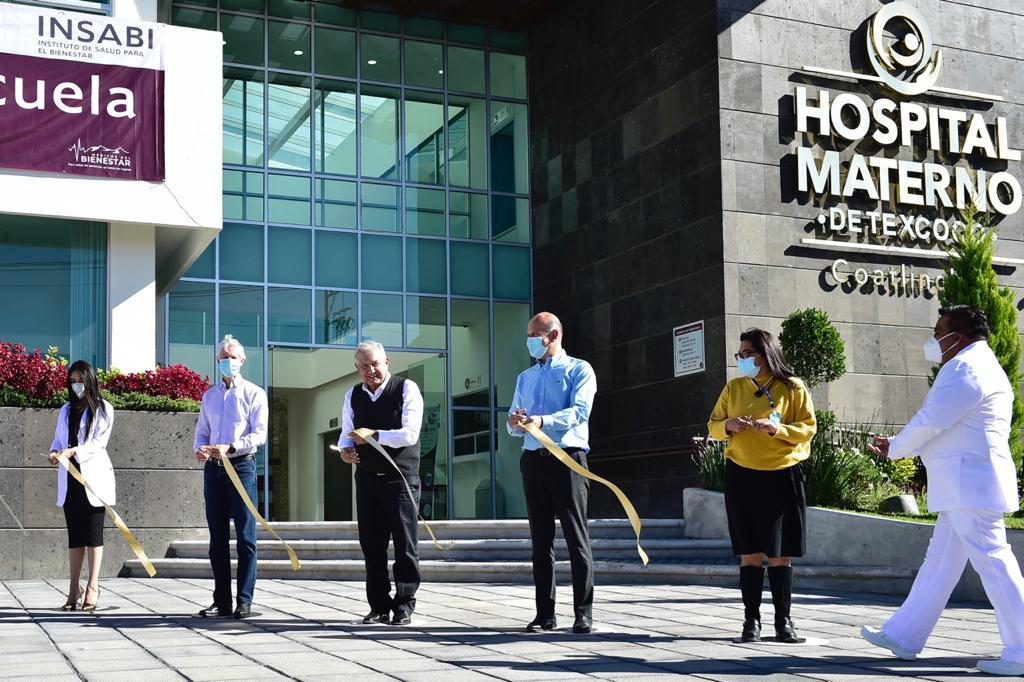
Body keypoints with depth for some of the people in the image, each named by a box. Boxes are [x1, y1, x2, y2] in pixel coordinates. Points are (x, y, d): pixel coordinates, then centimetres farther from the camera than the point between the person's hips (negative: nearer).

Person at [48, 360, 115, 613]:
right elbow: (58, 439, 14)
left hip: (93, 476, -5)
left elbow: (99, 441, -8)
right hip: (70, 478, 5)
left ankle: (92, 587, -3)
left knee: (93, 533, -5)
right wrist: (55, 452, -9)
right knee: (74, 534, 5)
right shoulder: (66, 410, 19)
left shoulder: (103, 409, 2)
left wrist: (73, 451, -21)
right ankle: (75, 588, 8)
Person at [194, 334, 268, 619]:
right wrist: (199, 449, -4)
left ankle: (244, 601, -3)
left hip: (241, 465, -5)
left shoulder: (254, 393, 1)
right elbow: (202, 432, 19)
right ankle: (221, 601, 11)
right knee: (217, 538, 6)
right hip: (213, 468, 5)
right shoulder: (209, 395, 17)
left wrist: (229, 448, -21)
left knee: (245, 537, -5)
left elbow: (259, 434, -8)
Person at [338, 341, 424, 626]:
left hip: (401, 477, -5)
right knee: (372, 545, 7)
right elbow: (346, 434, 13)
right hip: (367, 478, 5)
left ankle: (404, 606, 6)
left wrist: (374, 436, -22)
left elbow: (410, 434, -15)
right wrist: (345, 449, -9)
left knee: (405, 546, 0)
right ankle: (379, 606, 15)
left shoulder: (406, 389, -6)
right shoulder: (352, 396, 10)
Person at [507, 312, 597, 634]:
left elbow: (580, 411, -12)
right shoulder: (525, 377, 22)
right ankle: (545, 614, 9)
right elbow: (513, 420, 14)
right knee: (541, 540, 6)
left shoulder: (578, 370, 4)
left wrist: (542, 421, -27)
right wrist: (515, 423, -11)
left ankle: (584, 613, -4)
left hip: (568, 459, -5)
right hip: (534, 460, 6)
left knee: (577, 537, -6)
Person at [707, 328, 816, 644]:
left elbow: (808, 428, -2)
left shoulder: (793, 388, 0)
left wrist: (776, 429, -18)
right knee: (750, 553, 2)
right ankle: (751, 621, 6)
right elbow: (713, 425, 13)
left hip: (782, 476, -2)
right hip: (742, 476, 2)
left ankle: (783, 621, 8)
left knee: (780, 554, 0)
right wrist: (728, 426, -10)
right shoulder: (734, 388, 9)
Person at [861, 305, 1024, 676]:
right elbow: (944, 426, 24)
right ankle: (903, 637, 22)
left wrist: (894, 448, 2)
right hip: (965, 488, 11)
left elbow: (930, 422, -15)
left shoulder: (965, 368, -13)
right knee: (939, 563, 14)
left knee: (993, 562, -8)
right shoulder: (980, 366, 21)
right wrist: (898, 445, 20)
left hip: (971, 485, -11)